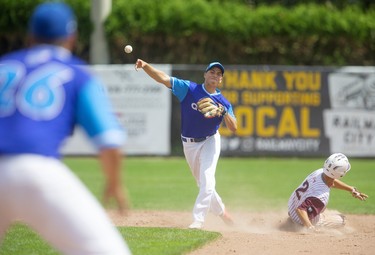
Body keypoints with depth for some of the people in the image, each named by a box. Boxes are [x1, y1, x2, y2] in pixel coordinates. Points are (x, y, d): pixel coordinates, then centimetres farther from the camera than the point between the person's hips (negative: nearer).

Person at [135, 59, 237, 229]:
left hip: (210, 142, -1)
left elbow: (233, 128, -15)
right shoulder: (189, 89, -12)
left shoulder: (223, 102, -9)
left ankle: (198, 220, -20)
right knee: (203, 184, 14)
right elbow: (163, 79, -20)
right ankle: (220, 210, 37)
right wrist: (145, 66, -34)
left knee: (207, 181, -19)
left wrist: (224, 112, -33)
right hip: (189, 144, 1)